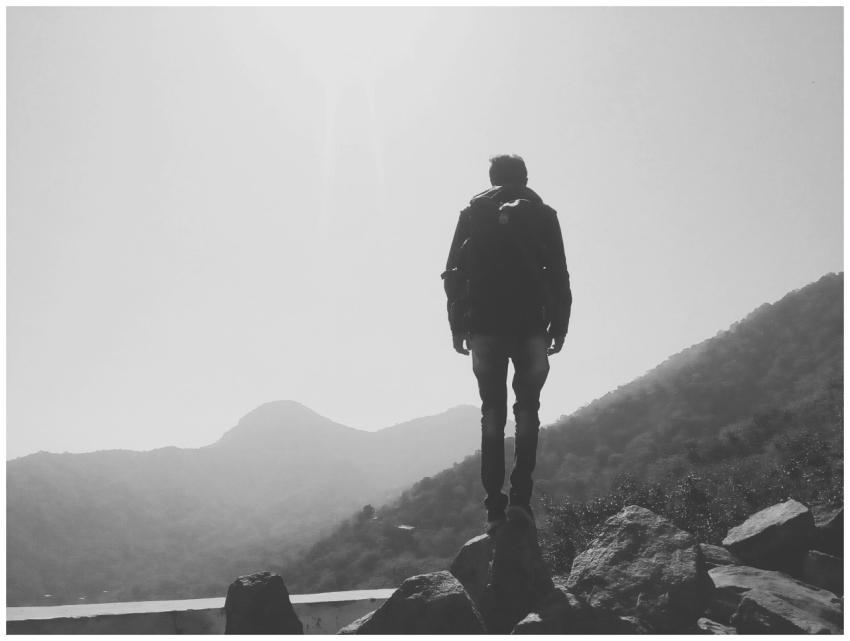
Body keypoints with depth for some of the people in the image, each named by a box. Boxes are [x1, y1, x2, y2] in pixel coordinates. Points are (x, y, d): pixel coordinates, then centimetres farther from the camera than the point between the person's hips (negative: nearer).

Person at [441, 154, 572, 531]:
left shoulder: (473, 214, 13)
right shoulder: (542, 214, 11)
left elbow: (453, 273, 6)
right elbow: (559, 276, 4)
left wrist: (457, 326, 8)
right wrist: (559, 326, 6)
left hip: (484, 326, 1)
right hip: (531, 326, -1)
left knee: (492, 414, 4)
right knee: (527, 409, 5)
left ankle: (495, 506, 0)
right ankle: (520, 497, -7)